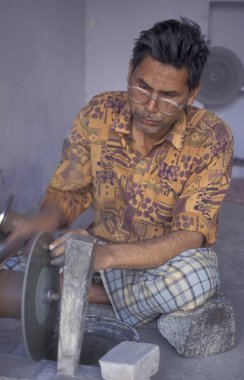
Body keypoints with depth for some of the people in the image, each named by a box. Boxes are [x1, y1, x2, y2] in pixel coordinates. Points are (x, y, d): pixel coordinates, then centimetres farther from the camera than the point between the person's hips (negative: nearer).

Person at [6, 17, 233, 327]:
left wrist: (109, 255, -40)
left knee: (197, 277, -38)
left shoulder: (211, 140, -19)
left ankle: (91, 296, -13)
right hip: (103, 250, 2)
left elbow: (191, 236, -24)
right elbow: (67, 192, -1)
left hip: (171, 258, -1)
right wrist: (48, 219, -27)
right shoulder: (98, 114, -10)